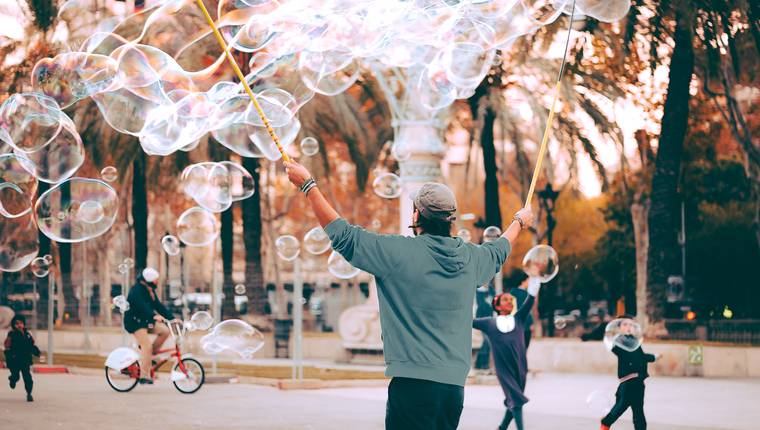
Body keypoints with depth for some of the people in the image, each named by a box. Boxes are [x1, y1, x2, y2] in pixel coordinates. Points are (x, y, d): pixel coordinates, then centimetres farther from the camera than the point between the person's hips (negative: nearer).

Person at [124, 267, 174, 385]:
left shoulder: (150, 291, 13)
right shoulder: (136, 290, -16)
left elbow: (158, 305, 12)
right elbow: (141, 306, -31)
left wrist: (172, 318, 3)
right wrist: (154, 316, -45)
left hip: (146, 321, 8)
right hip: (135, 321, -8)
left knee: (165, 330, -12)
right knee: (146, 346, -19)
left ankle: (152, 354, 3)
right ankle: (144, 376, -16)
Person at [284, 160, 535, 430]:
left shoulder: (400, 252, -7)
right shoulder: (470, 257, 10)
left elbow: (342, 235, -3)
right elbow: (497, 252, 34)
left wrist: (307, 185, 7)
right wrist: (519, 222, 56)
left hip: (413, 381, -6)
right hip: (455, 384, 6)